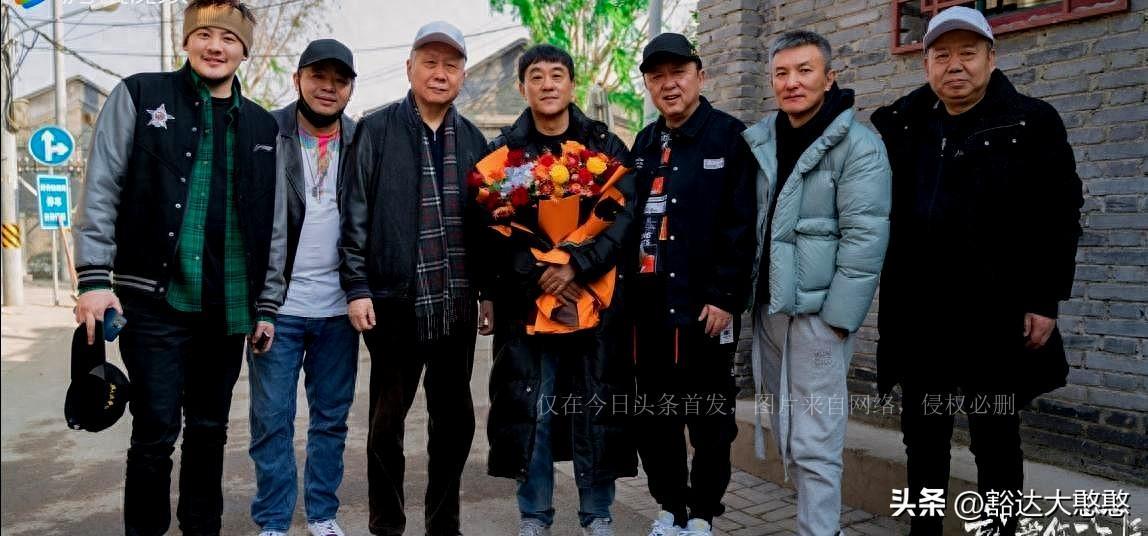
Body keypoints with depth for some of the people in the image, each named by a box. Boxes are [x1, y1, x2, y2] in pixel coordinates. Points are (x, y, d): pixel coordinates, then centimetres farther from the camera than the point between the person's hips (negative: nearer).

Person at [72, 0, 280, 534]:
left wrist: (266, 303, 9)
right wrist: (93, 277, -11)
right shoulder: (139, 95, 2)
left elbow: (270, 223, 12)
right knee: (155, 434, 0)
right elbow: (100, 190, -3)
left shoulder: (262, 126, 11)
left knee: (209, 431, 13)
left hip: (227, 308, 3)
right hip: (154, 301, -3)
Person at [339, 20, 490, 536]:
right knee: (388, 418, 7)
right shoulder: (376, 130, -1)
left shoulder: (472, 139, 11)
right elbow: (355, 213, -4)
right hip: (395, 300, -4)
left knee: (454, 417, 11)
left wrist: (490, 289, 12)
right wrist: (357, 286, -9)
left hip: (456, 302, 4)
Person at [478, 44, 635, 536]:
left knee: (596, 408, 5)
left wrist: (577, 266, -17)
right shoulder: (503, 150, 7)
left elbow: (625, 217, -4)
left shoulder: (605, 145, 6)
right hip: (527, 302, 1)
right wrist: (539, 274, -14)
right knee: (531, 409, 6)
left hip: (594, 298, 0)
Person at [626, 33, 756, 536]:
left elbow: (741, 226, -12)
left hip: (702, 306, -6)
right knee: (651, 416, 13)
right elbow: (631, 219, 15)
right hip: (647, 304, 6)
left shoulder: (730, 137, -5)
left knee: (709, 420, 6)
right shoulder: (645, 143, 15)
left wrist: (725, 297, -17)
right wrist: (629, 289, 8)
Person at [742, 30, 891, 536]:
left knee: (814, 443, -4)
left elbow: (865, 238, -13)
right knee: (787, 434, 15)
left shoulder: (857, 145, -8)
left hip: (818, 311, -6)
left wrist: (837, 315, -17)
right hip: (768, 306, 6)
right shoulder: (758, 141, 9)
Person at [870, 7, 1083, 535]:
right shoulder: (897, 124, 7)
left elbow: (1059, 218, -5)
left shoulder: (1032, 123, -2)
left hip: (995, 315, -3)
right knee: (922, 434, 14)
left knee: (995, 439, 8)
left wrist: (1046, 300, -9)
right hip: (917, 315, 4)